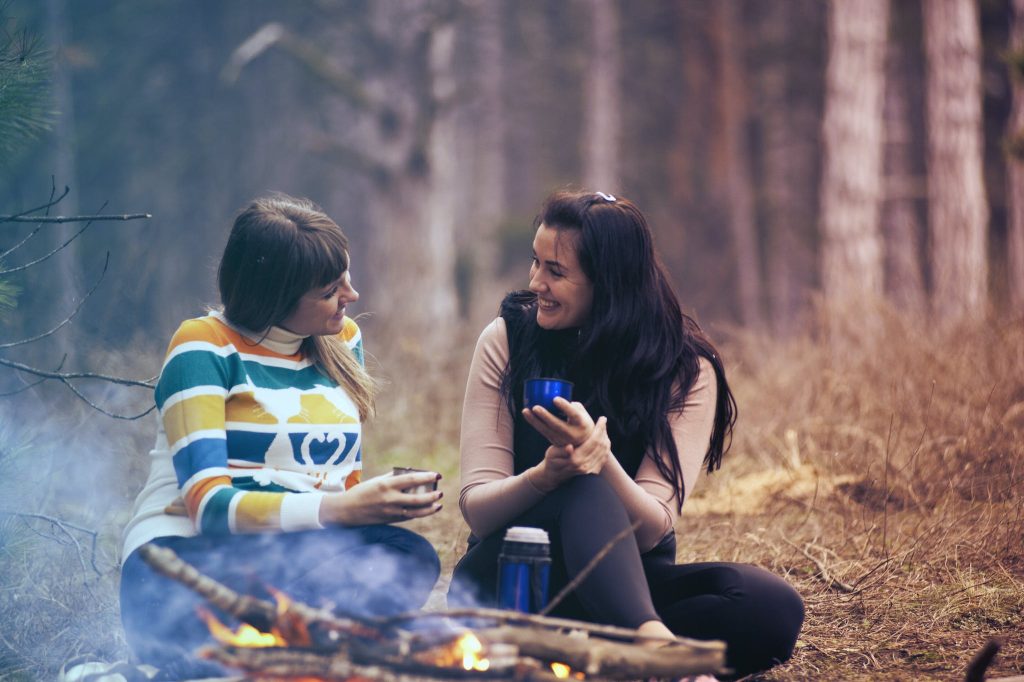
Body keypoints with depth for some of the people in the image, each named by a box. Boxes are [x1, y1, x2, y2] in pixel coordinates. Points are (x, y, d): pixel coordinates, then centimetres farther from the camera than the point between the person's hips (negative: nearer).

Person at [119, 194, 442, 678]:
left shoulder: (342, 339, 15)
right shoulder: (205, 348, -5)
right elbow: (209, 505, -15)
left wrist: (380, 501, -7)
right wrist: (339, 509, -28)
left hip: (304, 558, 6)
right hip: (183, 560, -6)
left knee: (409, 558, -29)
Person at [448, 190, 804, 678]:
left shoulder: (686, 369, -6)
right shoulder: (506, 340, -4)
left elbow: (651, 530, -14)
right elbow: (476, 509, -9)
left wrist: (602, 460, -34)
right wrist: (544, 476, -31)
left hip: (625, 581, 1)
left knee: (774, 607, -27)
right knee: (585, 491, -34)